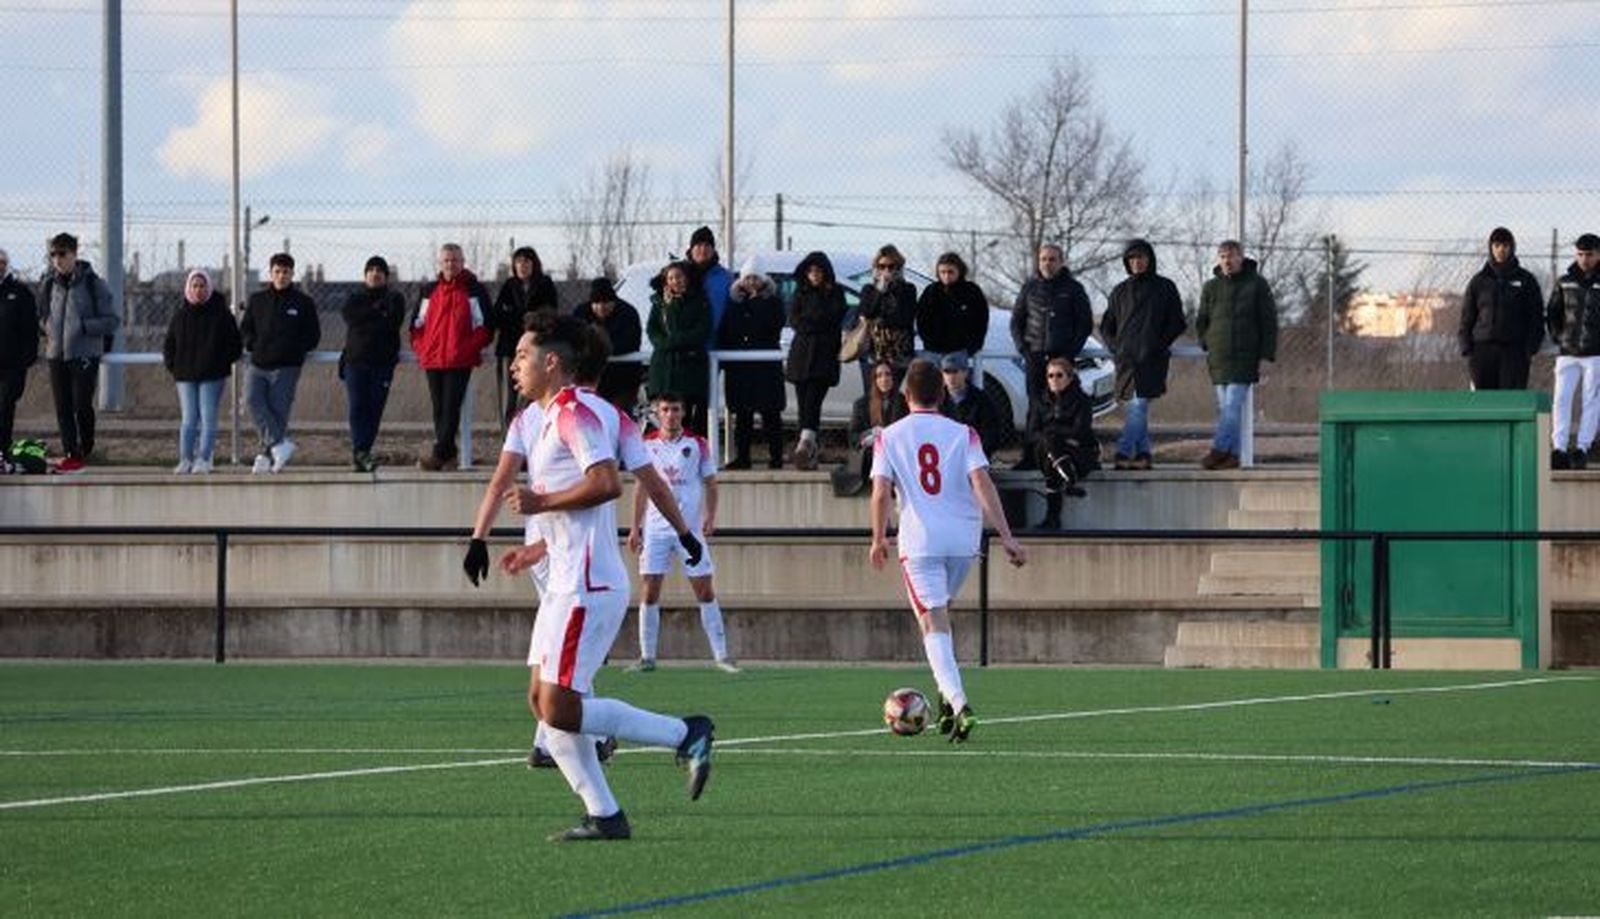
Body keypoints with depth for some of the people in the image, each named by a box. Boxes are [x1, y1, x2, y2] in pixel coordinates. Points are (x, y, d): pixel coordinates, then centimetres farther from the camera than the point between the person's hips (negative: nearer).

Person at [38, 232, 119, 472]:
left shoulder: (93, 284, -4)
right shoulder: (48, 283, 8)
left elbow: (113, 320, -3)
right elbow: (42, 315, 23)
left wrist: (84, 326, -14)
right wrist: (47, 328, 1)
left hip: (85, 355, -4)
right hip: (56, 353, 4)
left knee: (82, 406, -8)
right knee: (62, 408, 3)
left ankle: (85, 450, 7)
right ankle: (70, 454, 8)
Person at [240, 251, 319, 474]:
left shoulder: (303, 302, 6)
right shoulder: (256, 300, 13)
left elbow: (313, 335, 9)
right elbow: (244, 328, 20)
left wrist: (295, 349, -4)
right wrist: (253, 345, 2)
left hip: (286, 367, -2)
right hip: (257, 364, 2)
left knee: (278, 410, -7)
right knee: (253, 400, -21)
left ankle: (266, 455, -2)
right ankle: (280, 443, -27)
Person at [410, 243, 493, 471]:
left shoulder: (475, 290, 3)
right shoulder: (429, 290, 15)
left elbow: (485, 325, 1)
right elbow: (417, 323, 19)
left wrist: (472, 347, -9)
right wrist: (420, 347, 6)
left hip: (460, 361, -5)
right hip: (432, 359, 5)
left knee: (451, 408, -11)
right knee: (439, 409, 6)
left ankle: (438, 454, -18)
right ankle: (449, 453, 13)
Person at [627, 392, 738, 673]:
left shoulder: (697, 444, 2)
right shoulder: (647, 445, 6)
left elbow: (710, 483, 6)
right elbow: (641, 488, 12)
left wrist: (710, 515, -7)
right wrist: (636, 527, 9)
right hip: (655, 529, 1)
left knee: (705, 591, -3)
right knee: (650, 591, -4)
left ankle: (721, 655, 0)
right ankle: (647, 656, 2)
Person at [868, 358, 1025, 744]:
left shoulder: (890, 436, 2)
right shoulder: (962, 434, 4)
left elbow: (881, 492, -5)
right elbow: (982, 483, -7)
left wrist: (878, 540, 9)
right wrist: (1006, 537, -10)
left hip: (919, 542, -3)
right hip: (963, 539, 3)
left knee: (934, 626, -5)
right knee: (939, 618, 24)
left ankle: (958, 703, -24)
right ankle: (948, 701, 20)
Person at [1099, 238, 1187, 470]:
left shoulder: (1165, 288, 7)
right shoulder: (1120, 291, 15)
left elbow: (1177, 323, 7)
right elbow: (1106, 326, 20)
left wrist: (1160, 345, -4)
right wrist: (1116, 347, 4)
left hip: (1151, 359, -4)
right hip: (1126, 358, 4)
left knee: (1138, 406, -15)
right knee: (1133, 407, 3)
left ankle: (1123, 453, -23)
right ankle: (1143, 453, 7)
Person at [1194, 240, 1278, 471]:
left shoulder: (1257, 284, 2)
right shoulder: (1211, 287, 11)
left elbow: (1269, 322, 2)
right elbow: (1201, 322, 20)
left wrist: (1266, 355, -4)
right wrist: (1207, 345, 6)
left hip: (1245, 357, -4)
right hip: (1219, 359, 4)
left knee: (1233, 405, -13)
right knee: (1225, 407, 3)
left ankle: (1219, 449, -19)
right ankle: (1232, 453, 4)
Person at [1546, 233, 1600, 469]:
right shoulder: (1565, 282, 8)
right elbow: (1552, 313, 19)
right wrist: (1557, 336, 8)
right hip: (1568, 353, 3)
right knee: (1562, 399, -6)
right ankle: (1559, 449, -9)